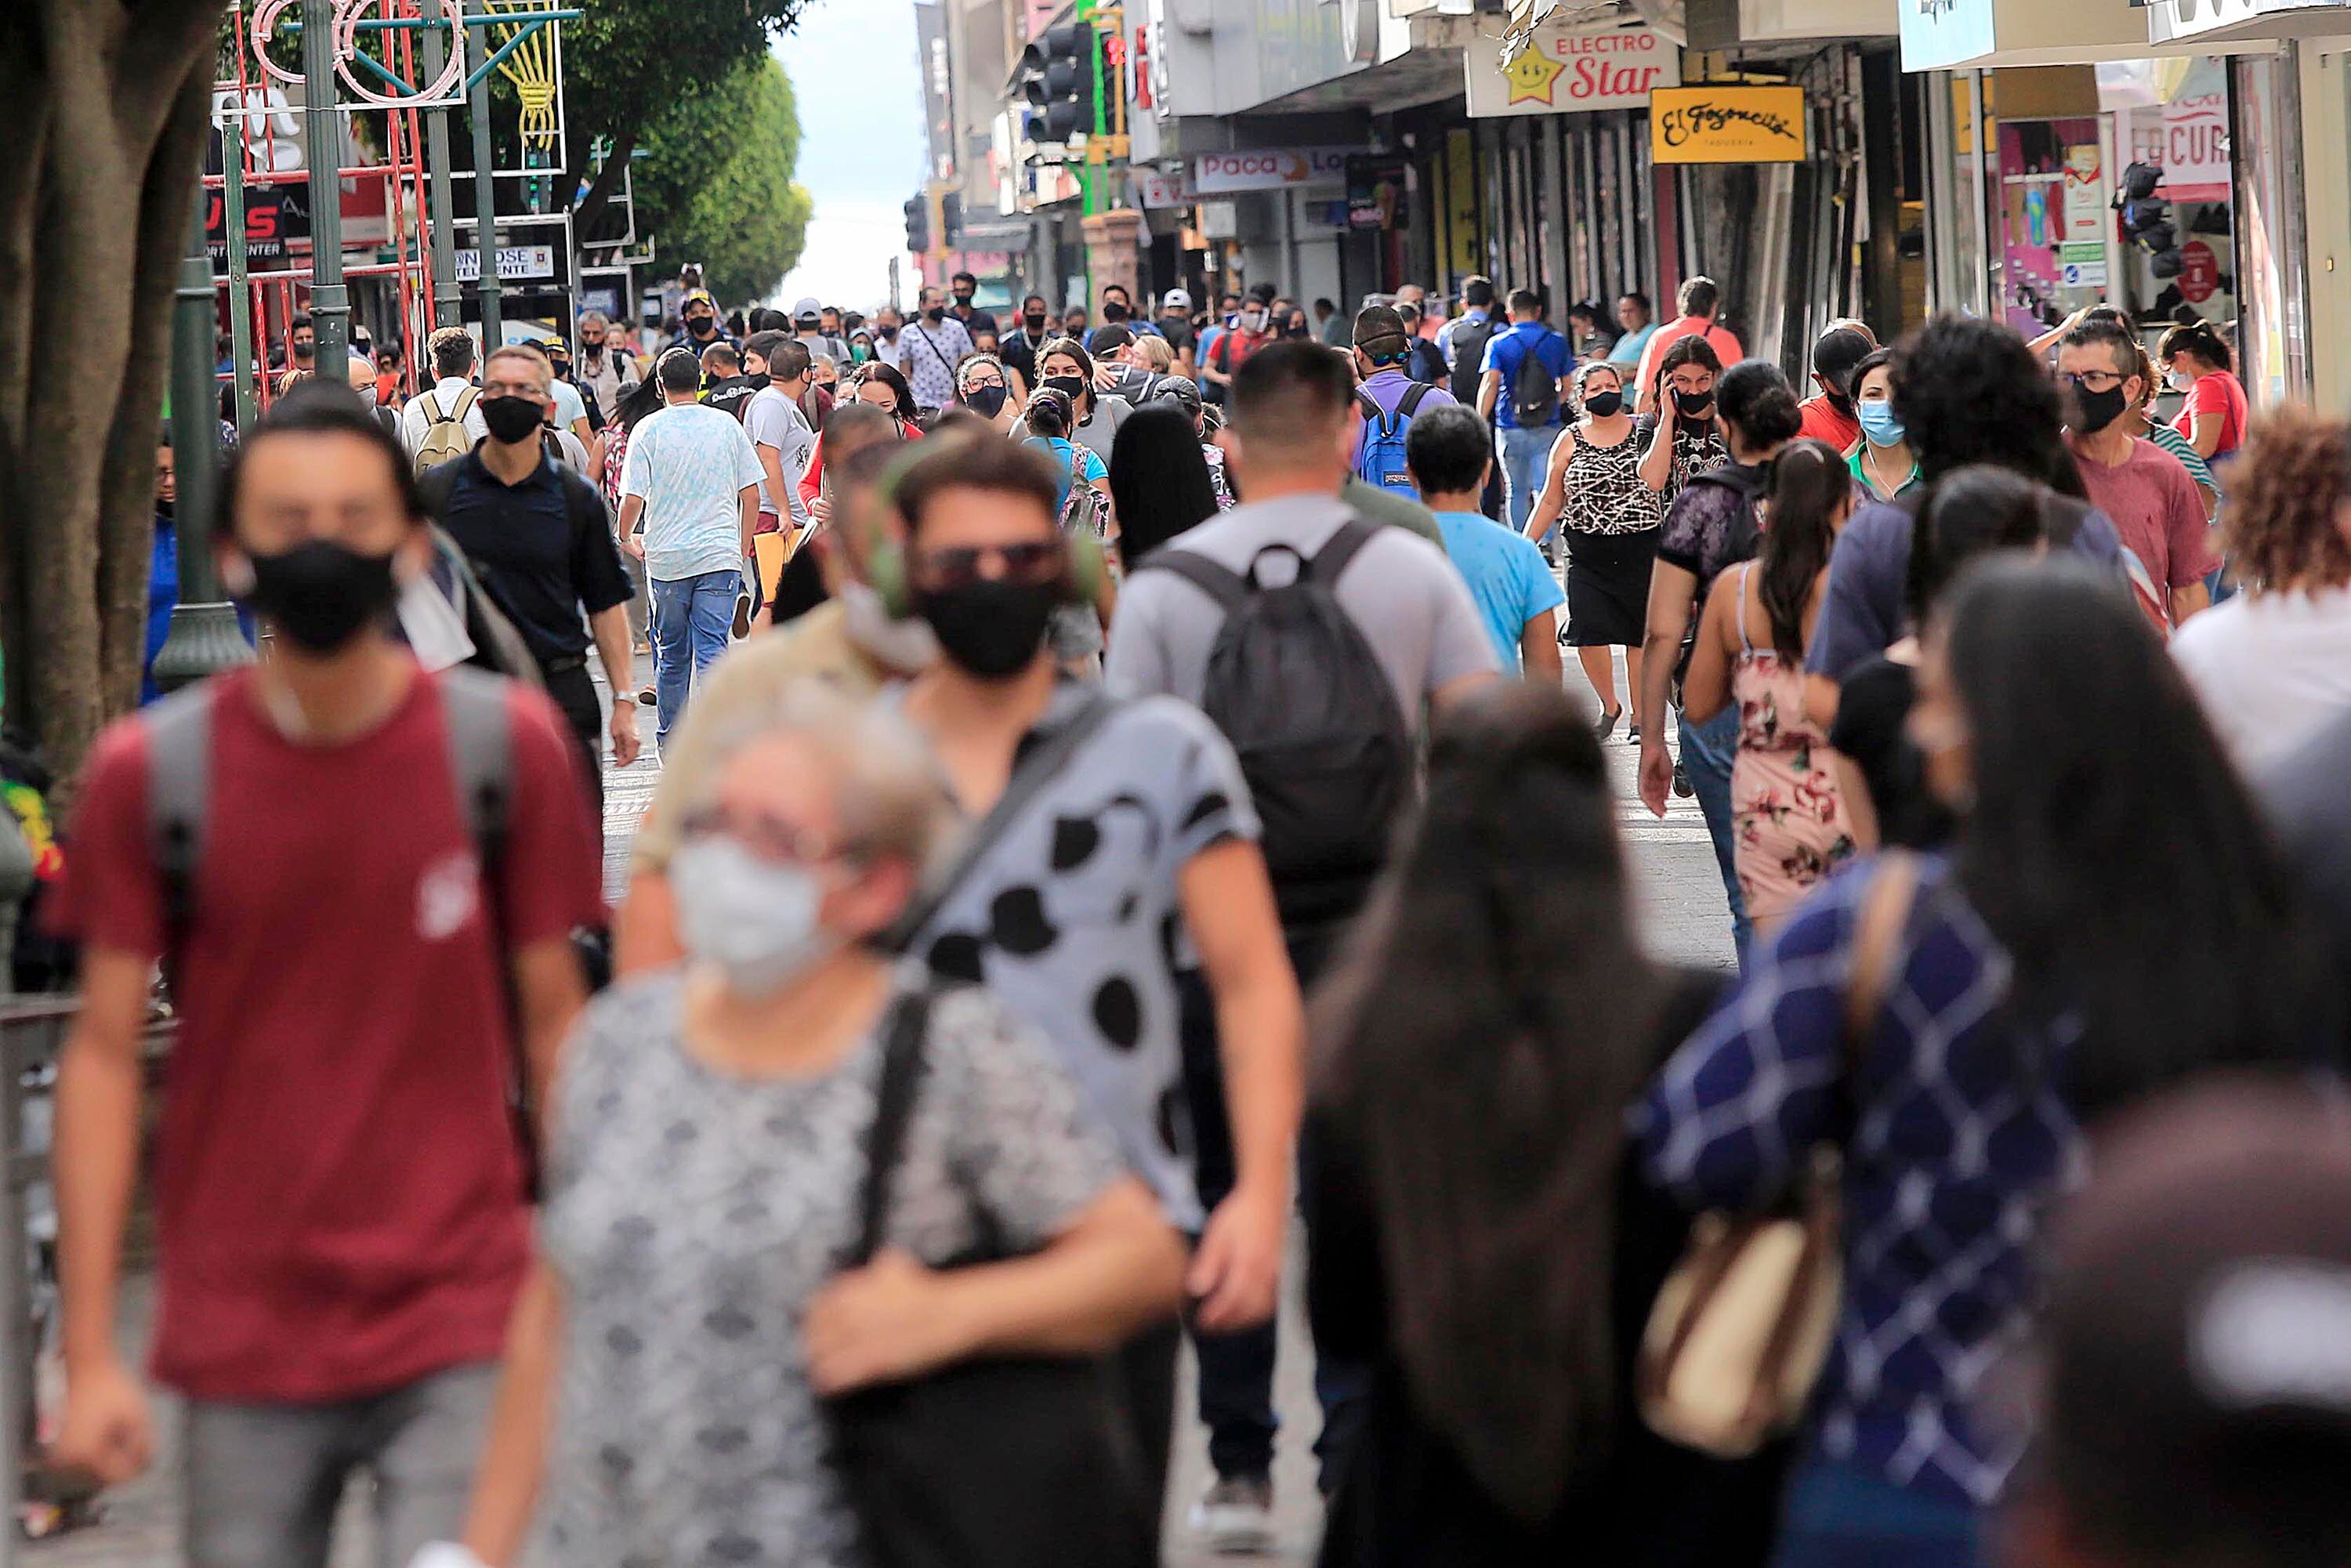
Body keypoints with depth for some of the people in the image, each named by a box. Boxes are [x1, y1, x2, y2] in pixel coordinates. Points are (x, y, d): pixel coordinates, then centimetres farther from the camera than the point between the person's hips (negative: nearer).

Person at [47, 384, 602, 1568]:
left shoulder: (506, 746, -2)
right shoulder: (151, 772, -3)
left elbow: (554, 1025, 3)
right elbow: (104, 1052, 0)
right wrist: (89, 1356, -4)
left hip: (463, 1334, -1)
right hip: (240, 1338, 1)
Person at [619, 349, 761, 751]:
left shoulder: (648, 431, -3)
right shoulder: (726, 425, 4)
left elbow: (633, 499, -6)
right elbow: (751, 494, 6)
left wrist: (627, 536, 15)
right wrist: (743, 547, 19)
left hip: (666, 558, -1)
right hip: (720, 554, 1)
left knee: (671, 653, 12)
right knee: (712, 650, -4)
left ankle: (671, 740, 21)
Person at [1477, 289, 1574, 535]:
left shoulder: (1498, 343, -1)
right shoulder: (1557, 342, 4)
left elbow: (1490, 383, -12)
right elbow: (1568, 386, 8)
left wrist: (1481, 423, -12)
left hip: (1510, 429, 0)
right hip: (1548, 429, 0)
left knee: (1516, 491, 11)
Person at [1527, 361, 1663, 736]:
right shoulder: (1570, 441, 7)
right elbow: (1551, 501, 12)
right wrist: (1524, 547, 9)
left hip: (1642, 550, -1)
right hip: (1588, 555, 1)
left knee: (1641, 634, 1)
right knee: (1588, 632, -8)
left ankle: (1641, 717, 15)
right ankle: (1609, 706, 17)